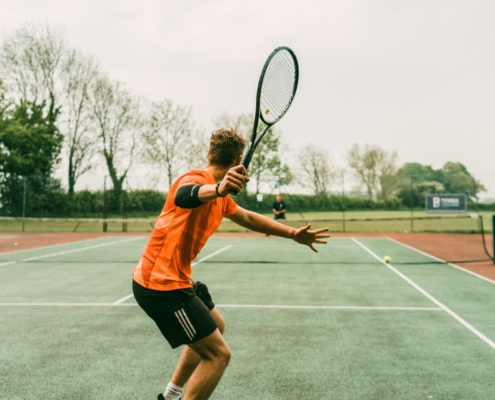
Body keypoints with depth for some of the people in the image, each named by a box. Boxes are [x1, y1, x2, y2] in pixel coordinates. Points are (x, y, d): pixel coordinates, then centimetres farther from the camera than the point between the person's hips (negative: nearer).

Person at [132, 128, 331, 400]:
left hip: (174, 280, 11)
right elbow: (182, 195, -44)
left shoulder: (220, 197, 12)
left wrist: (292, 234, 22)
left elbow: (248, 218, 27)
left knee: (216, 327, 29)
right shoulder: (197, 178, -19)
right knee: (218, 353, -9)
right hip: (161, 285, -11)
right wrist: (218, 189, -66)